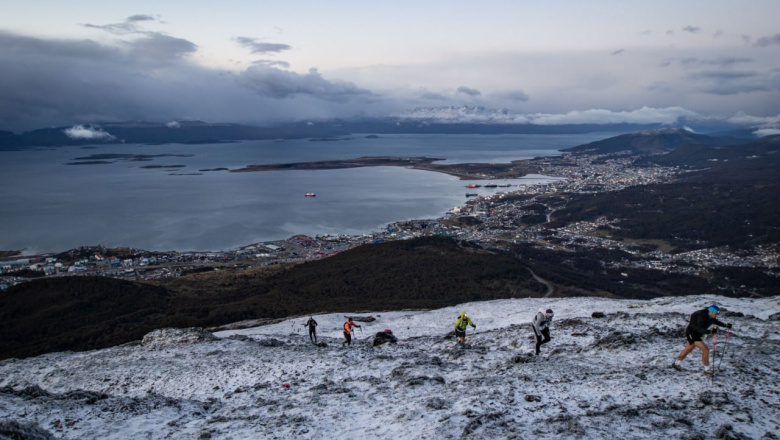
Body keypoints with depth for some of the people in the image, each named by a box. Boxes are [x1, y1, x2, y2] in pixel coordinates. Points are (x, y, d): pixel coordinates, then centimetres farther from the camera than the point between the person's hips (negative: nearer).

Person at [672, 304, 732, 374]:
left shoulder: (710, 316, -7)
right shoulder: (702, 317, -33)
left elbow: (715, 321, 15)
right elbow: (699, 329, -43)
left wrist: (725, 325, 7)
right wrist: (710, 331, -57)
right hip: (691, 334, -10)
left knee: (688, 349, 25)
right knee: (706, 350, -12)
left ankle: (676, 363, 42)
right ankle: (707, 369, 2)